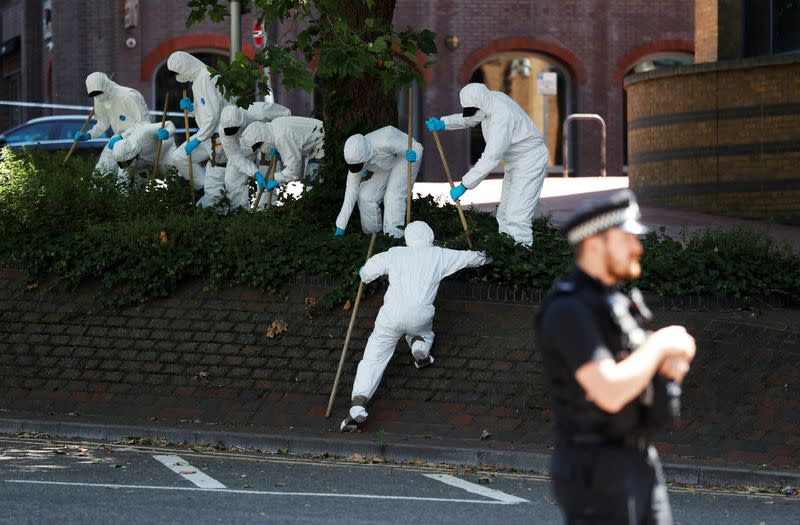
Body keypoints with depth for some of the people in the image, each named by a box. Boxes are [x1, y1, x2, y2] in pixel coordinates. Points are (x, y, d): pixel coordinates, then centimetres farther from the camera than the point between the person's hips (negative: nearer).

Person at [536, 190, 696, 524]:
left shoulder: (611, 304, 14)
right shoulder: (568, 311, -17)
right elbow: (610, 393, -27)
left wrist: (670, 364, -2)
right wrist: (658, 345, -13)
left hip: (636, 464, 10)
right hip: (596, 473, -10)